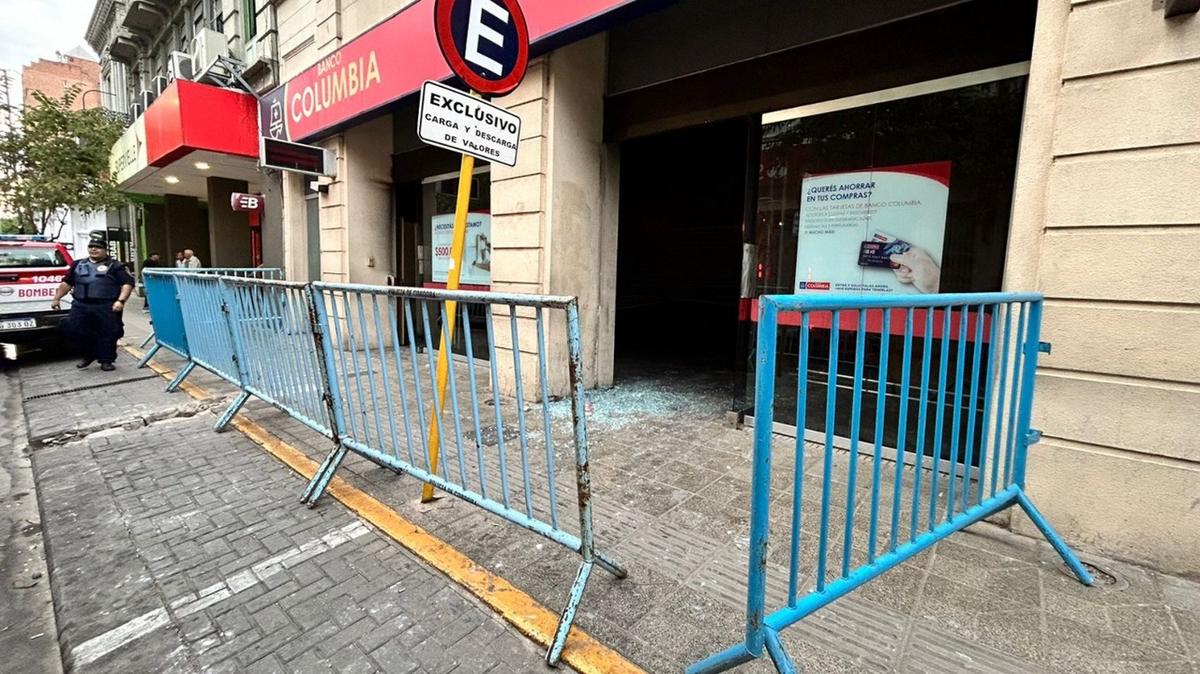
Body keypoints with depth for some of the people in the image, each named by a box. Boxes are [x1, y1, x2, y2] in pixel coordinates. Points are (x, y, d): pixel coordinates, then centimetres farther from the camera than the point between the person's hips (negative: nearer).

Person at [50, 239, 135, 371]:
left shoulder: (114, 266, 4)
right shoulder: (78, 265, 18)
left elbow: (127, 283, -5)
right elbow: (67, 282, 24)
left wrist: (120, 301, -16)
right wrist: (57, 298, 18)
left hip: (106, 307, -4)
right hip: (81, 306, 4)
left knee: (108, 333, -1)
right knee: (72, 329, 1)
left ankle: (106, 361, 11)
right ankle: (88, 355, 20)